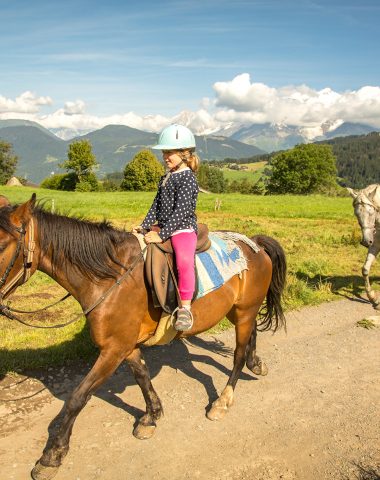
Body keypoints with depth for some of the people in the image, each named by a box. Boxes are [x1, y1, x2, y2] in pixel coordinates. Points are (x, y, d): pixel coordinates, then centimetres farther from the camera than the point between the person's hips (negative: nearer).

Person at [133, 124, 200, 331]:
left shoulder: (187, 178, -13)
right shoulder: (166, 178, 15)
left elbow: (181, 212, -21)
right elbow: (157, 205, 17)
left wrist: (161, 235, -24)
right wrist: (144, 225, 4)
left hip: (183, 229, -10)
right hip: (162, 227, 10)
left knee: (184, 261, -35)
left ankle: (185, 308, -28)